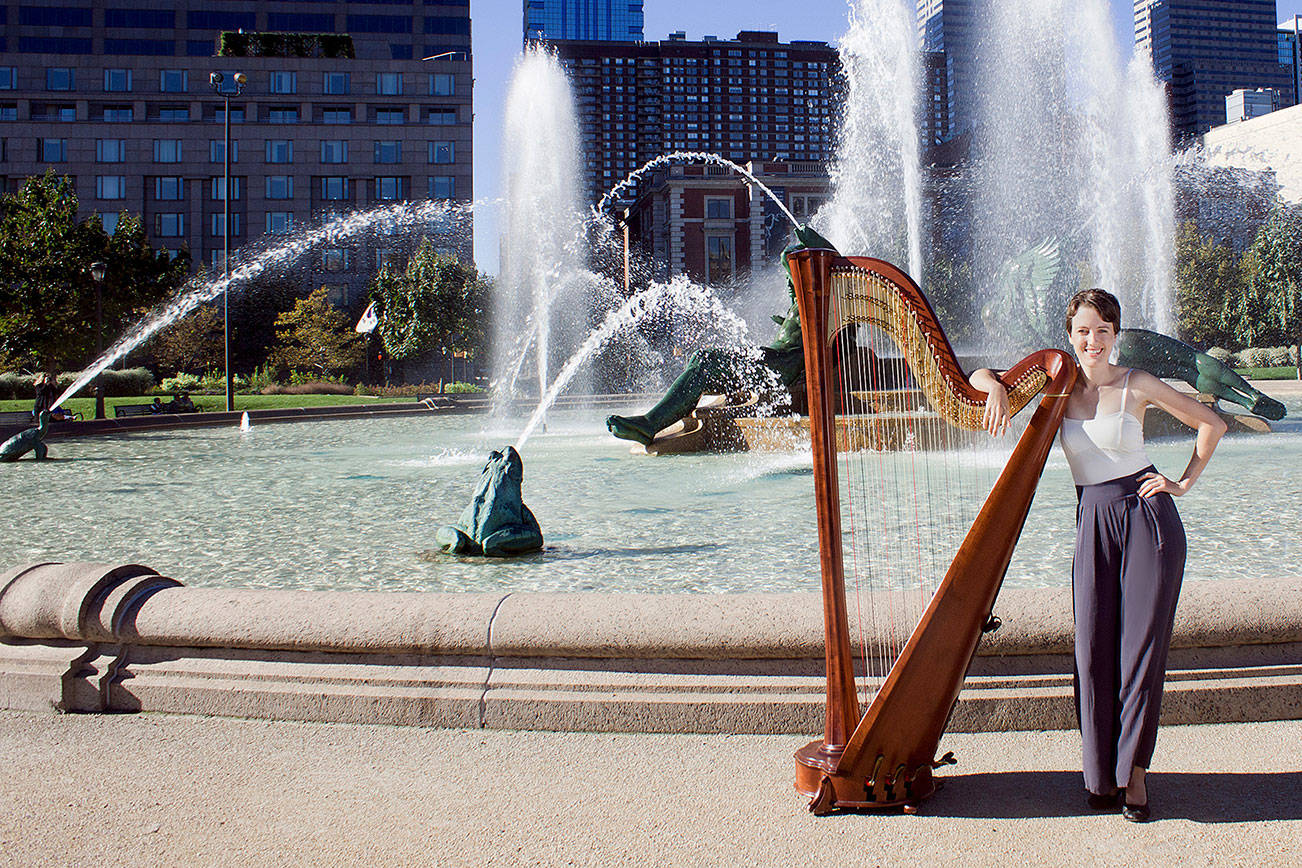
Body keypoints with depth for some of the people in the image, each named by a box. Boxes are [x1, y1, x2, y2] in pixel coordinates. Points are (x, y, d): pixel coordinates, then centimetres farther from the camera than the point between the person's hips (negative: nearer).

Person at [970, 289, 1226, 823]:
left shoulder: (1137, 385, -2)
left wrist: (1185, 482, 1)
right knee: (1093, 650, -1)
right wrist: (996, 388, -12)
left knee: (1142, 648, -1)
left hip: (1147, 517, -2)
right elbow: (979, 375, 9)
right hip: (1094, 522, 2)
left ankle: (1135, 771, 11)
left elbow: (1211, 424, 6)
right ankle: (1102, 773, 13)